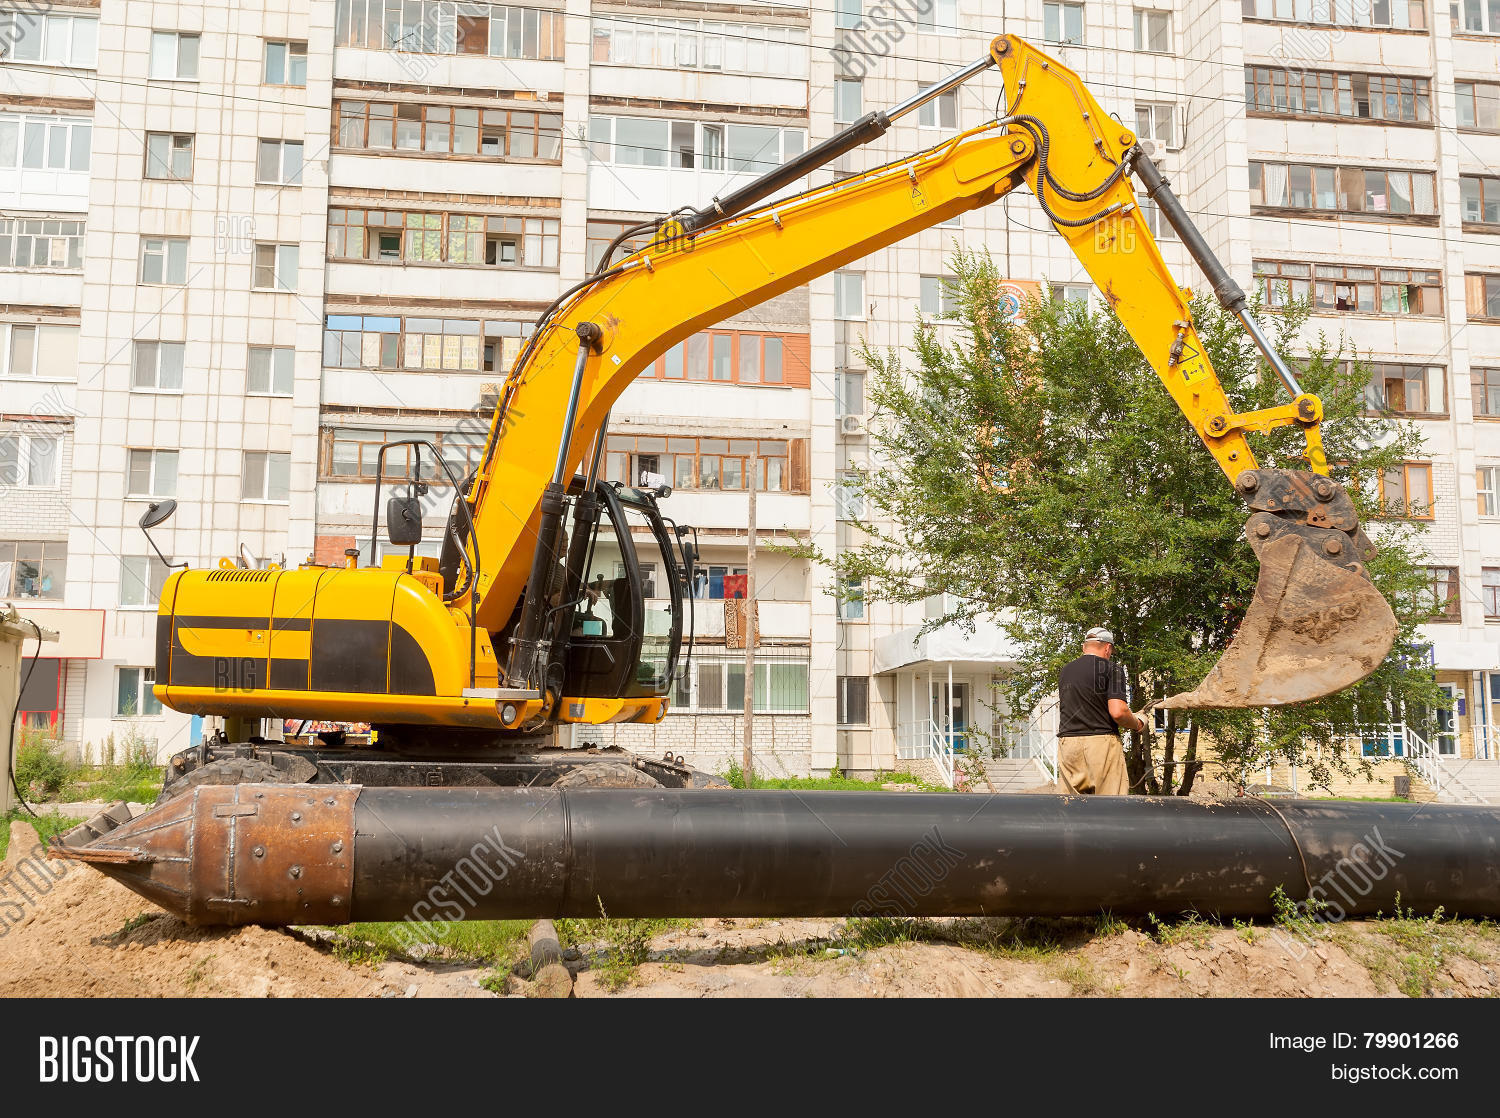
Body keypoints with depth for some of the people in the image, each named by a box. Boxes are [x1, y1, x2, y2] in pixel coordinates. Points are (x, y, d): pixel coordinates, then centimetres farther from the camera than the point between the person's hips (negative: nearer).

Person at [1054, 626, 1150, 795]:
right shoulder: (1111, 669, -3)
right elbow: (1117, 712, -14)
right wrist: (1138, 724, 6)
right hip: (1101, 742, -5)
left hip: (1067, 742, 5)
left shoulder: (1065, 671, 15)